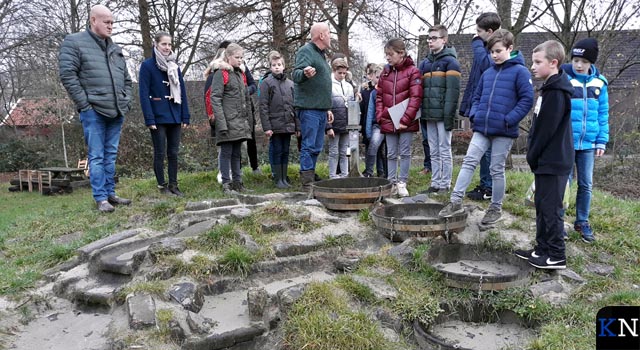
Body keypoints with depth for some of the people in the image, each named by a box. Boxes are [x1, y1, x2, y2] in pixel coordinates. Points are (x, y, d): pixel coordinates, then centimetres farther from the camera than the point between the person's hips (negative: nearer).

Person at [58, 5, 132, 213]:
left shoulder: (114, 48, 18)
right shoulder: (74, 42, -1)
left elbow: (126, 78, 23)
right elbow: (67, 75, -9)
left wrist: (126, 101, 10)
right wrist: (85, 104, -13)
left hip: (116, 112, 6)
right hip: (94, 112, -6)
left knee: (111, 155, 11)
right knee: (97, 156, -2)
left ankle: (110, 193, 18)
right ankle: (101, 198, 3)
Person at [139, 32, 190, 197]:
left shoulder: (175, 66, 12)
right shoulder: (147, 65, -4)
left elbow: (182, 92, 10)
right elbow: (144, 94, -9)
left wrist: (185, 116, 4)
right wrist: (149, 119, -16)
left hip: (174, 116, 5)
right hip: (158, 117, -5)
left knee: (173, 153, 9)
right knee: (160, 153, 3)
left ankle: (173, 185, 17)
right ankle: (162, 186, 13)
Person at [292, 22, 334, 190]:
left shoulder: (321, 54, 23)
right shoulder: (306, 51, -8)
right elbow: (295, 74, -23)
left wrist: (328, 108, 26)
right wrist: (305, 73, -46)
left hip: (321, 109, 10)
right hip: (309, 108, -10)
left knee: (317, 147, 12)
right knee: (309, 146, -9)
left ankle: (311, 178, 21)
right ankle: (307, 183, -5)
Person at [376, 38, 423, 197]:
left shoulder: (412, 71, -6)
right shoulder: (385, 72, 10)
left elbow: (415, 98, -12)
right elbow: (379, 97, 11)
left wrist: (405, 120, -17)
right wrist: (380, 117, -1)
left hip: (406, 123, -5)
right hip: (388, 121, 5)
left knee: (405, 153, 4)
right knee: (391, 154, 9)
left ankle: (402, 183, 11)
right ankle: (392, 183, 17)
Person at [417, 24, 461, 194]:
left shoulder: (450, 61, -5)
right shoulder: (425, 63, 16)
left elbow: (453, 90, -12)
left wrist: (449, 116, -19)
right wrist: (421, 115, 11)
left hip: (442, 115, -6)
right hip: (429, 116, 7)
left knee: (445, 151, 0)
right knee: (433, 152, 11)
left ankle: (445, 185, 8)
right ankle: (435, 183, 18)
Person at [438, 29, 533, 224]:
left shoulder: (520, 71, -5)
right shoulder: (488, 73, 13)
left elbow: (527, 99, -10)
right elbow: (477, 96, 22)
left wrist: (509, 120, -17)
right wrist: (474, 114, 5)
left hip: (503, 131, -5)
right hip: (481, 128, 5)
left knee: (497, 170, 4)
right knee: (469, 162, -4)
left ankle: (496, 208, 19)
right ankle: (456, 201, -2)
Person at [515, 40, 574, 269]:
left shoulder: (556, 91, -16)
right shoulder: (550, 88, 15)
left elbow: (547, 129, -19)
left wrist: (532, 156, -10)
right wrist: (533, 156, 15)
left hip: (553, 162, -10)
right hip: (547, 160, 10)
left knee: (550, 208, -3)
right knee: (542, 206, 15)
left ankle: (556, 256, 7)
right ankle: (543, 249, 25)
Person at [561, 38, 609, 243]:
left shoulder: (599, 83, 4)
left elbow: (603, 115, 9)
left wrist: (601, 141, 5)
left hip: (588, 143, 4)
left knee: (586, 184, 11)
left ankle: (582, 222, 27)